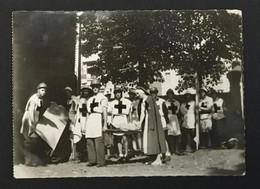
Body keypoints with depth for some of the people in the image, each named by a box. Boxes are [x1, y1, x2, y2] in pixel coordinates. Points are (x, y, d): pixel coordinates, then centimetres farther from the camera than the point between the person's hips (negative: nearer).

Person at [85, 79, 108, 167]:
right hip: (90, 119, 7)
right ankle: (92, 160, 10)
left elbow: (105, 112, -4)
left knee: (99, 141, -10)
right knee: (89, 142, 3)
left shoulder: (102, 98, 1)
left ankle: (101, 161, -6)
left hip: (98, 118, -6)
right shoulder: (90, 99, 21)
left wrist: (105, 125, -10)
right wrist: (86, 124, 18)